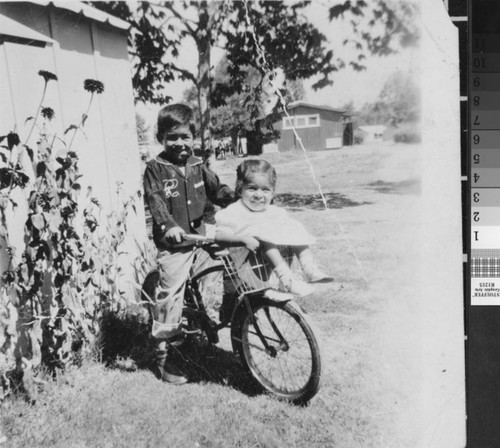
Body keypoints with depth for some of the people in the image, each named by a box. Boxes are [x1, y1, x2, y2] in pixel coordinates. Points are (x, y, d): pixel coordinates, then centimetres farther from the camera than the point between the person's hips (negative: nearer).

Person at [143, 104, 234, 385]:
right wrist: (169, 225, -35)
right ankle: (164, 358, 9)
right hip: (172, 245, -5)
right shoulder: (156, 169, -5)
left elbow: (218, 190, 9)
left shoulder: (198, 166, 10)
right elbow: (156, 202, -18)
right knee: (170, 296, -3)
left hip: (199, 239, 5)